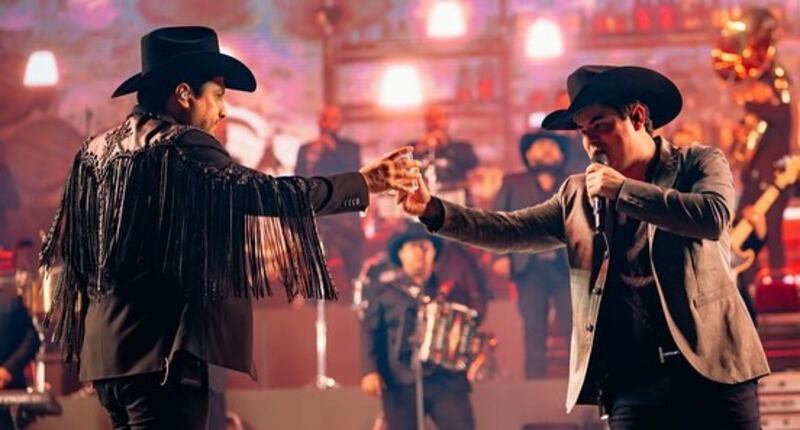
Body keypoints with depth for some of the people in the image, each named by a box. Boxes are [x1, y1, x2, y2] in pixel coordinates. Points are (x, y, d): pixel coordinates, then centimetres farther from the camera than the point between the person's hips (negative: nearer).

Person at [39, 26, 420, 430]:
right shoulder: (180, 146, -11)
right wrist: (363, 183, -12)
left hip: (108, 345, 10)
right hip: (161, 346, -10)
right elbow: (265, 193, -19)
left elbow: (73, 245, 22)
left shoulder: (100, 148, 16)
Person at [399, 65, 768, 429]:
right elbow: (512, 230, 12)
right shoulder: (578, 194, 16)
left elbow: (714, 216, -14)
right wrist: (433, 210, -2)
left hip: (708, 366, -3)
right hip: (631, 381, 3)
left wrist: (624, 191, -11)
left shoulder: (699, 163, 5)